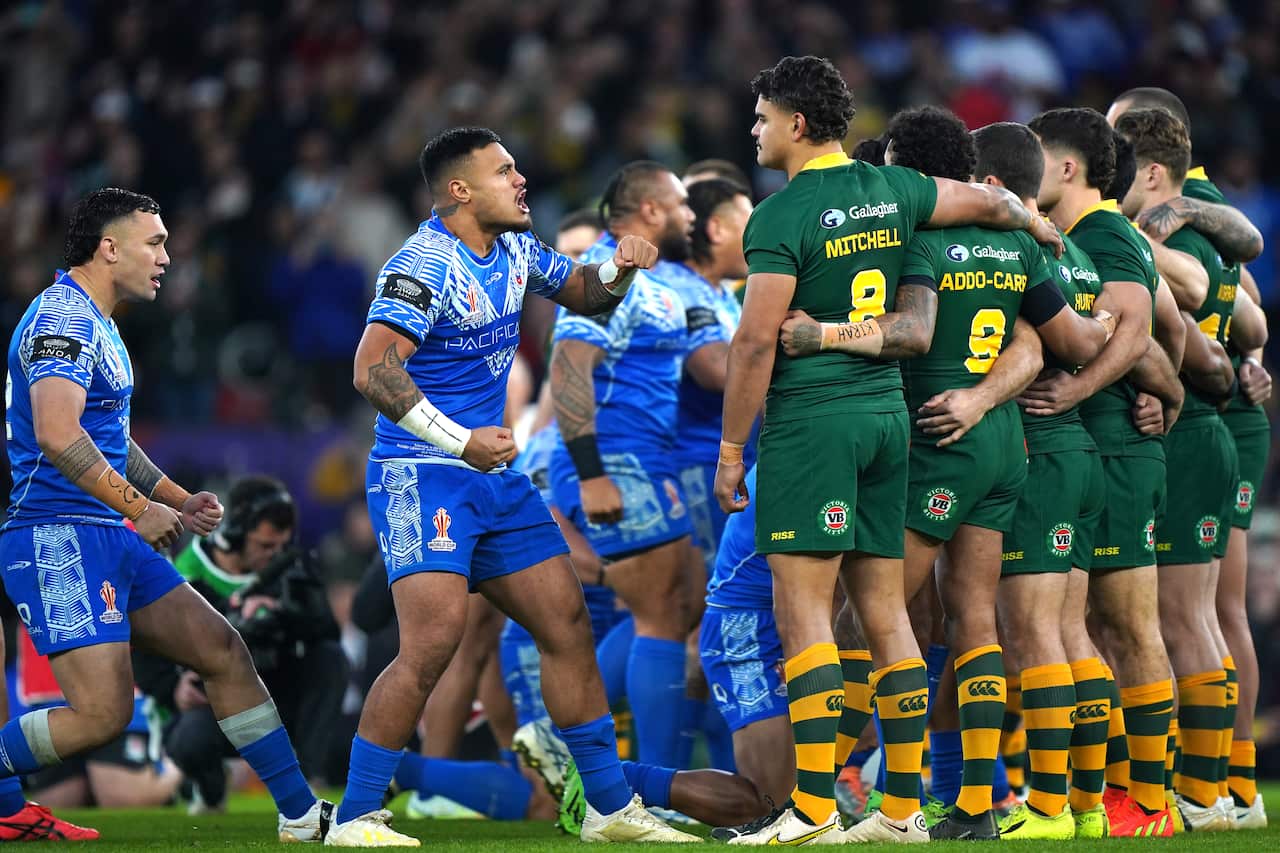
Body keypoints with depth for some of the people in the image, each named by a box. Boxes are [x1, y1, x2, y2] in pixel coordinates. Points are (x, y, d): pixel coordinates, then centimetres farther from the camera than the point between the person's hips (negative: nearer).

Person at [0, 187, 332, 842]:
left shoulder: (95, 323, 20)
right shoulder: (62, 318, -14)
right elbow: (57, 436, -28)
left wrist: (178, 499, 21)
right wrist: (139, 509, -20)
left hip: (111, 540, 11)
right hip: (60, 539, -11)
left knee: (224, 652, 9)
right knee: (102, 714, -18)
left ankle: (302, 817, 13)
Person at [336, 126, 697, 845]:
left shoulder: (514, 249, 10)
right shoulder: (425, 266, -16)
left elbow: (582, 293, 27)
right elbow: (373, 370, -25)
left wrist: (617, 271, 4)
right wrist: (458, 442, -28)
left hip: (492, 473, 9)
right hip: (421, 475, -9)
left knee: (568, 626, 8)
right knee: (434, 640, -21)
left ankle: (612, 806, 18)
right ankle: (354, 818, -13)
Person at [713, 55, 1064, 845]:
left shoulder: (781, 216, -10)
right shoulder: (890, 191, 10)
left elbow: (757, 340, -14)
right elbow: (994, 203, 23)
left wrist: (731, 446, -7)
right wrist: (1039, 224, 46)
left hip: (810, 421, -7)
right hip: (887, 413, 7)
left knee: (802, 609, -8)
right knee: (885, 610, 9)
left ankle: (815, 809, -15)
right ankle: (904, 809, 10)